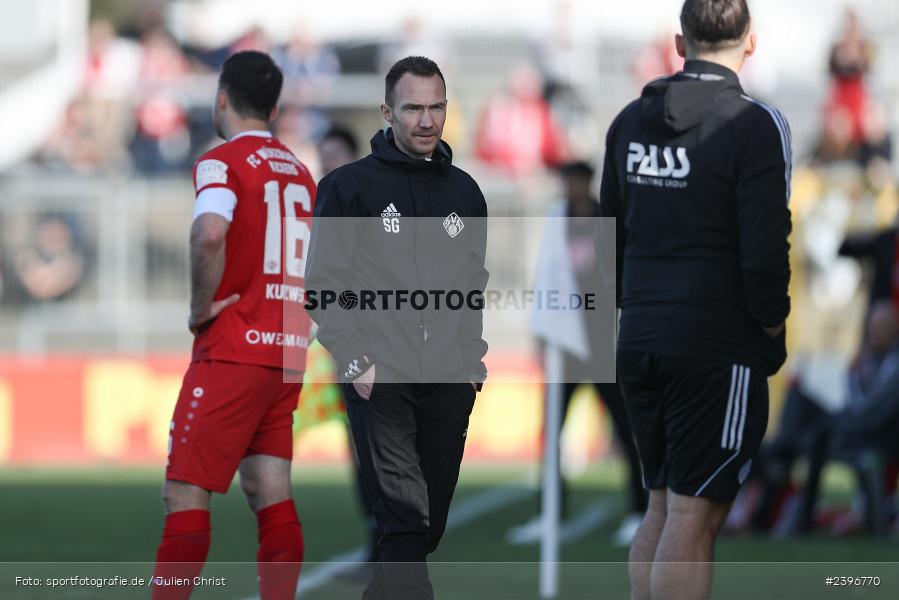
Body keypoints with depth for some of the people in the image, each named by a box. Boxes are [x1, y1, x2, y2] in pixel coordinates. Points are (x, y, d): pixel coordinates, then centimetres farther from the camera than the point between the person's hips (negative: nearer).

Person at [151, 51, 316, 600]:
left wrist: (201, 307, -17)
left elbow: (211, 234, -29)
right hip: (287, 354, 7)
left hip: (232, 351, -7)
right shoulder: (300, 172, 15)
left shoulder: (222, 162, -9)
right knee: (272, 497, 6)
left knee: (186, 494, -5)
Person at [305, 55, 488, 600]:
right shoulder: (350, 186, 1)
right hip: (379, 377, -5)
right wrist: (355, 362, -11)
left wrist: (473, 353, 11)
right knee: (404, 514, -17)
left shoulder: (464, 192, 15)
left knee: (430, 522, 6)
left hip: (449, 379, 5)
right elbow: (323, 285, -2)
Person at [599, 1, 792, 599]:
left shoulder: (630, 122, 10)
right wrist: (773, 332, -2)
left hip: (639, 341, 6)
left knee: (662, 509, 15)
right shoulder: (754, 123, -10)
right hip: (718, 347, -6)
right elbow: (765, 252, -15)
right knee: (694, 516, -6)